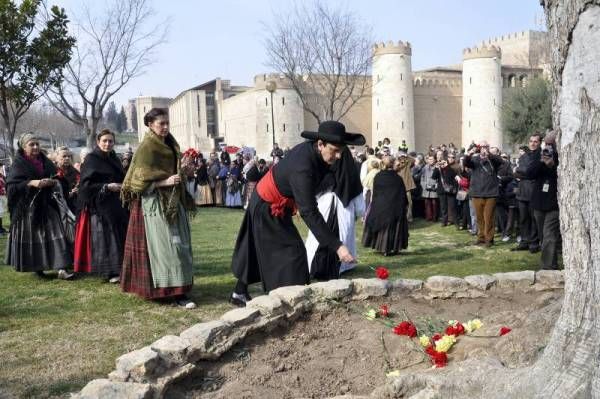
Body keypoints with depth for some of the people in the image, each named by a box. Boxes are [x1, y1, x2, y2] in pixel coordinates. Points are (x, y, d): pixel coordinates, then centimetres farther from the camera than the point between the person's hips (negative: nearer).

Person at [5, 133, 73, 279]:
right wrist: (32, 183, -20)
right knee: (31, 238, 3)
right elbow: (11, 185, -10)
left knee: (55, 234, -7)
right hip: (27, 206, -3)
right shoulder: (18, 163, -3)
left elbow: (57, 178, 15)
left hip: (46, 204, 3)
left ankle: (61, 269, -10)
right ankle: (36, 267, 21)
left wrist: (52, 182, -8)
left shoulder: (45, 161, 10)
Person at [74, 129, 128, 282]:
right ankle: (109, 272, 0)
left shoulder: (115, 159, 15)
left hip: (116, 205, 7)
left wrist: (122, 187, 5)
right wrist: (107, 187, -20)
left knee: (119, 234, 5)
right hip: (99, 205, -7)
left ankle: (119, 268, 14)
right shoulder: (91, 159, -5)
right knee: (104, 237, -5)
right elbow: (86, 184, -12)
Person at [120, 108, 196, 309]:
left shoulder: (170, 144, 14)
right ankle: (176, 292, -11)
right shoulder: (146, 147, -10)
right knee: (166, 244, -11)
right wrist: (165, 181, -22)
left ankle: (176, 287, 18)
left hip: (172, 201, 8)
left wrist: (182, 174, 10)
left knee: (179, 243, 9)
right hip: (155, 202, -8)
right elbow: (142, 179, -14)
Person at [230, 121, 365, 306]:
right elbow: (309, 213, -40)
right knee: (292, 252, -7)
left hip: (263, 204, 9)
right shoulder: (302, 168, -37)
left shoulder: (311, 149, -12)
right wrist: (336, 246, -42)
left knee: (255, 252, 18)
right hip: (267, 209, -9)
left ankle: (239, 293, 32)